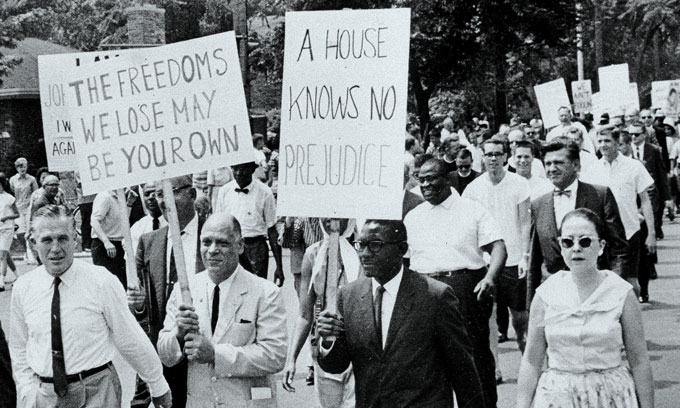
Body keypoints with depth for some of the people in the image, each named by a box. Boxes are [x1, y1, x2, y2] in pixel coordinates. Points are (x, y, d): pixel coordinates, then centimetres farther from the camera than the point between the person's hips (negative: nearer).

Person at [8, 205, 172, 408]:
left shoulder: (102, 282, -11)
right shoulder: (22, 288, -1)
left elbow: (131, 341, -5)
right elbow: (19, 350, 9)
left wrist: (158, 387, 1)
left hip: (97, 392, -3)